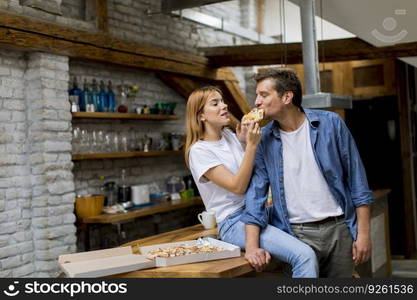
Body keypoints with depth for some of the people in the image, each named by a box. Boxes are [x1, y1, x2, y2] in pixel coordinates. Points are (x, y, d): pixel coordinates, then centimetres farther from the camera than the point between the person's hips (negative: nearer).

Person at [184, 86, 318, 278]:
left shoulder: (229, 135, 11)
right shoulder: (198, 151, -11)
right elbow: (238, 186, -18)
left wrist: (245, 143, 1)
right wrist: (251, 145, -22)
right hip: (233, 222, -8)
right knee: (304, 256, -25)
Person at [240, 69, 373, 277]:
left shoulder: (330, 123, -3)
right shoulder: (264, 139, -1)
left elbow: (356, 179, 0)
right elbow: (255, 192, -4)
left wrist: (363, 232, -3)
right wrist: (252, 245, -16)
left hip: (339, 229, 0)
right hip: (296, 235, 0)